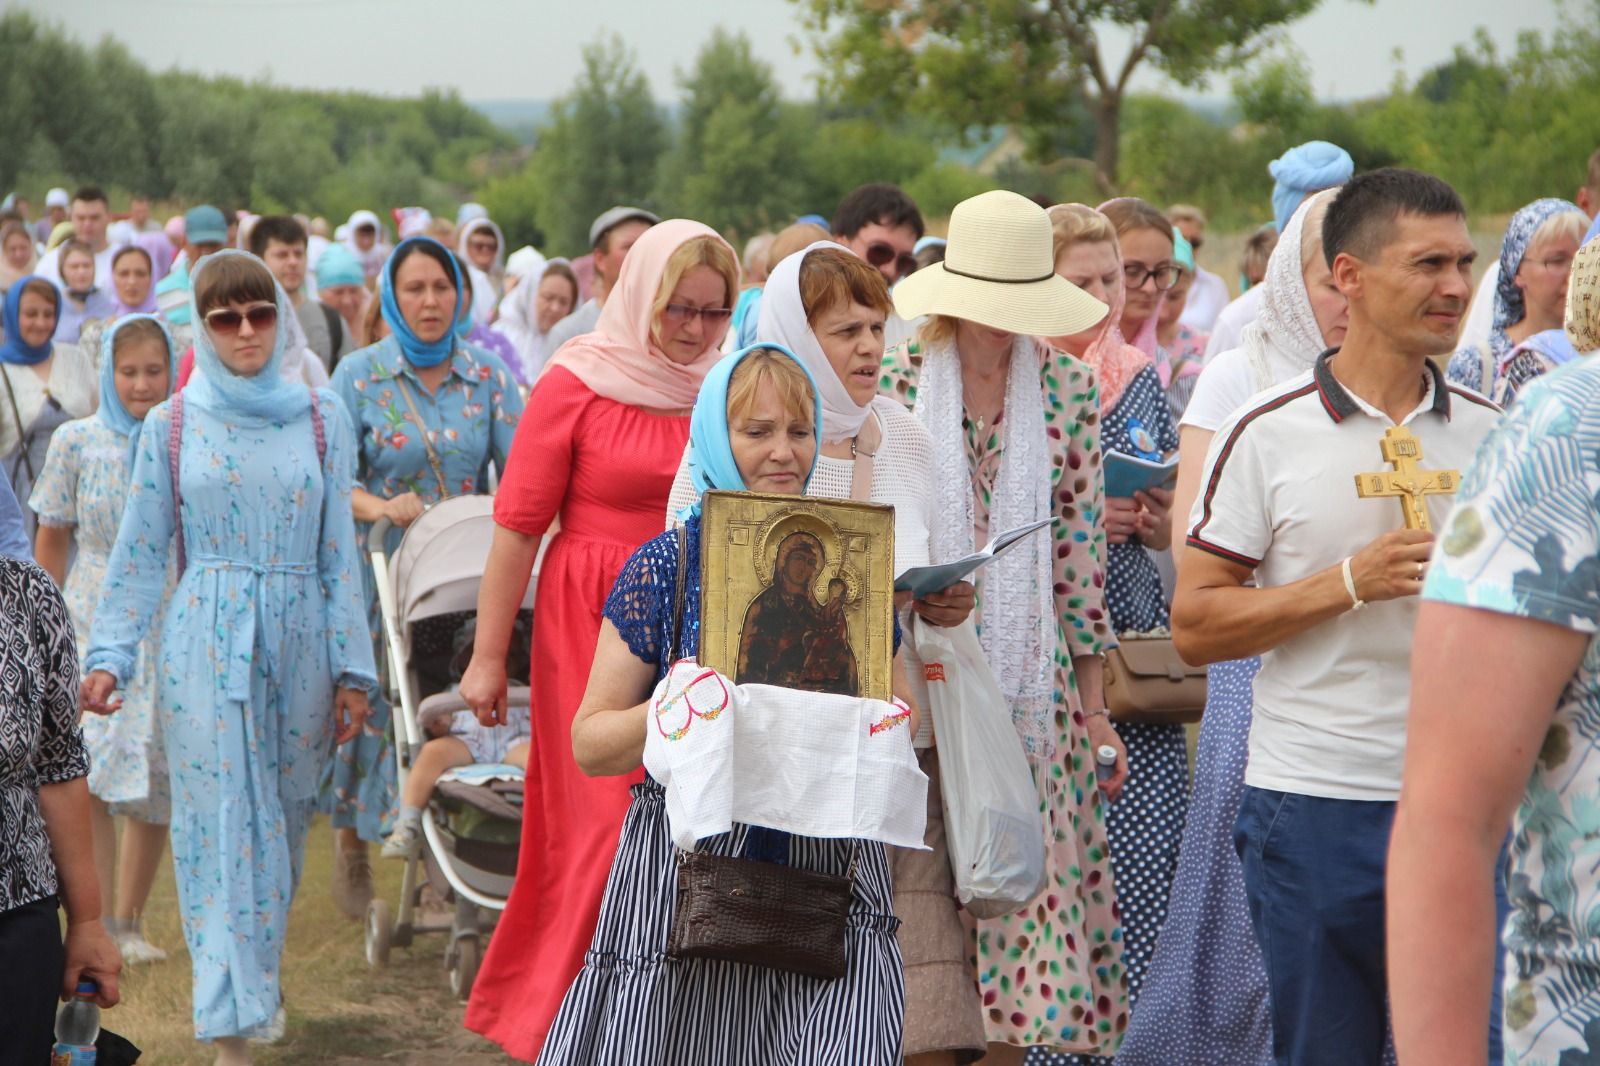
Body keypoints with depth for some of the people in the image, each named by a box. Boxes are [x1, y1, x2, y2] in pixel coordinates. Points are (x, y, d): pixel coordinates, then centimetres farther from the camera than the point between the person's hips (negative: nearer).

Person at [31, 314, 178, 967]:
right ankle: (99, 923, -14)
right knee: (90, 772, -16)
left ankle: (128, 923, 16)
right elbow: (52, 540, 10)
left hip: (170, 631, 1)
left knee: (157, 786, 2)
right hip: (94, 623, -1)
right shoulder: (77, 442, 2)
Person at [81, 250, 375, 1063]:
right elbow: (141, 554, 4)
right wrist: (109, 654, -7)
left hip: (298, 644, 2)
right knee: (223, 826, -6)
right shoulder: (171, 426, 4)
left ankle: (258, 973, 29)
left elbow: (340, 553, 6)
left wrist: (351, 668, 3)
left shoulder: (322, 421, 7)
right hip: (206, 646, -2)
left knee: (282, 823, 9)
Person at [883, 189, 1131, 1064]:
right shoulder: (895, 379, -2)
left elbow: (1080, 542, 6)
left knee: (1029, 862, 1)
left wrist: (1093, 702, 6)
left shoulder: (1067, 387, 4)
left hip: (1029, 671, 2)